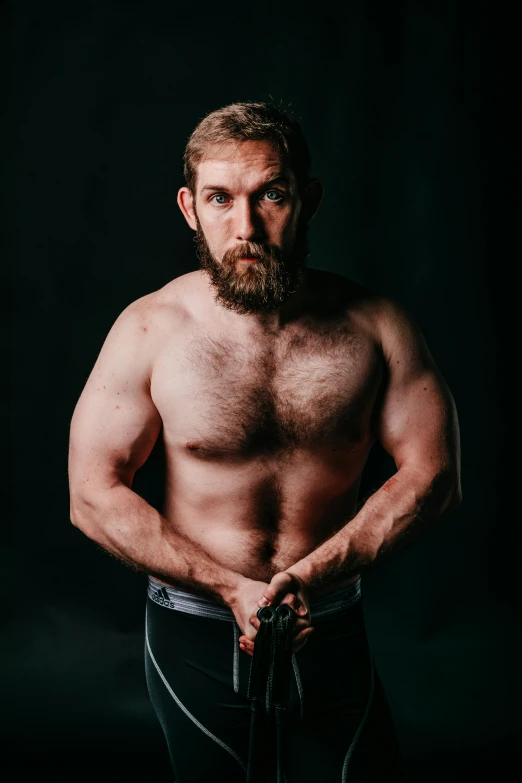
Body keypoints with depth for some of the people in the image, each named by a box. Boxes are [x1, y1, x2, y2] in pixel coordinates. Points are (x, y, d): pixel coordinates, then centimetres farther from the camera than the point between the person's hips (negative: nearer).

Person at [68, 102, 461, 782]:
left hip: (334, 631, 1)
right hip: (195, 636, -1)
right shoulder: (151, 330, -13)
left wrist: (314, 573, -18)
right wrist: (235, 590, -18)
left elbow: (433, 473, -6)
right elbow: (94, 497, -11)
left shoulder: (374, 324, -10)